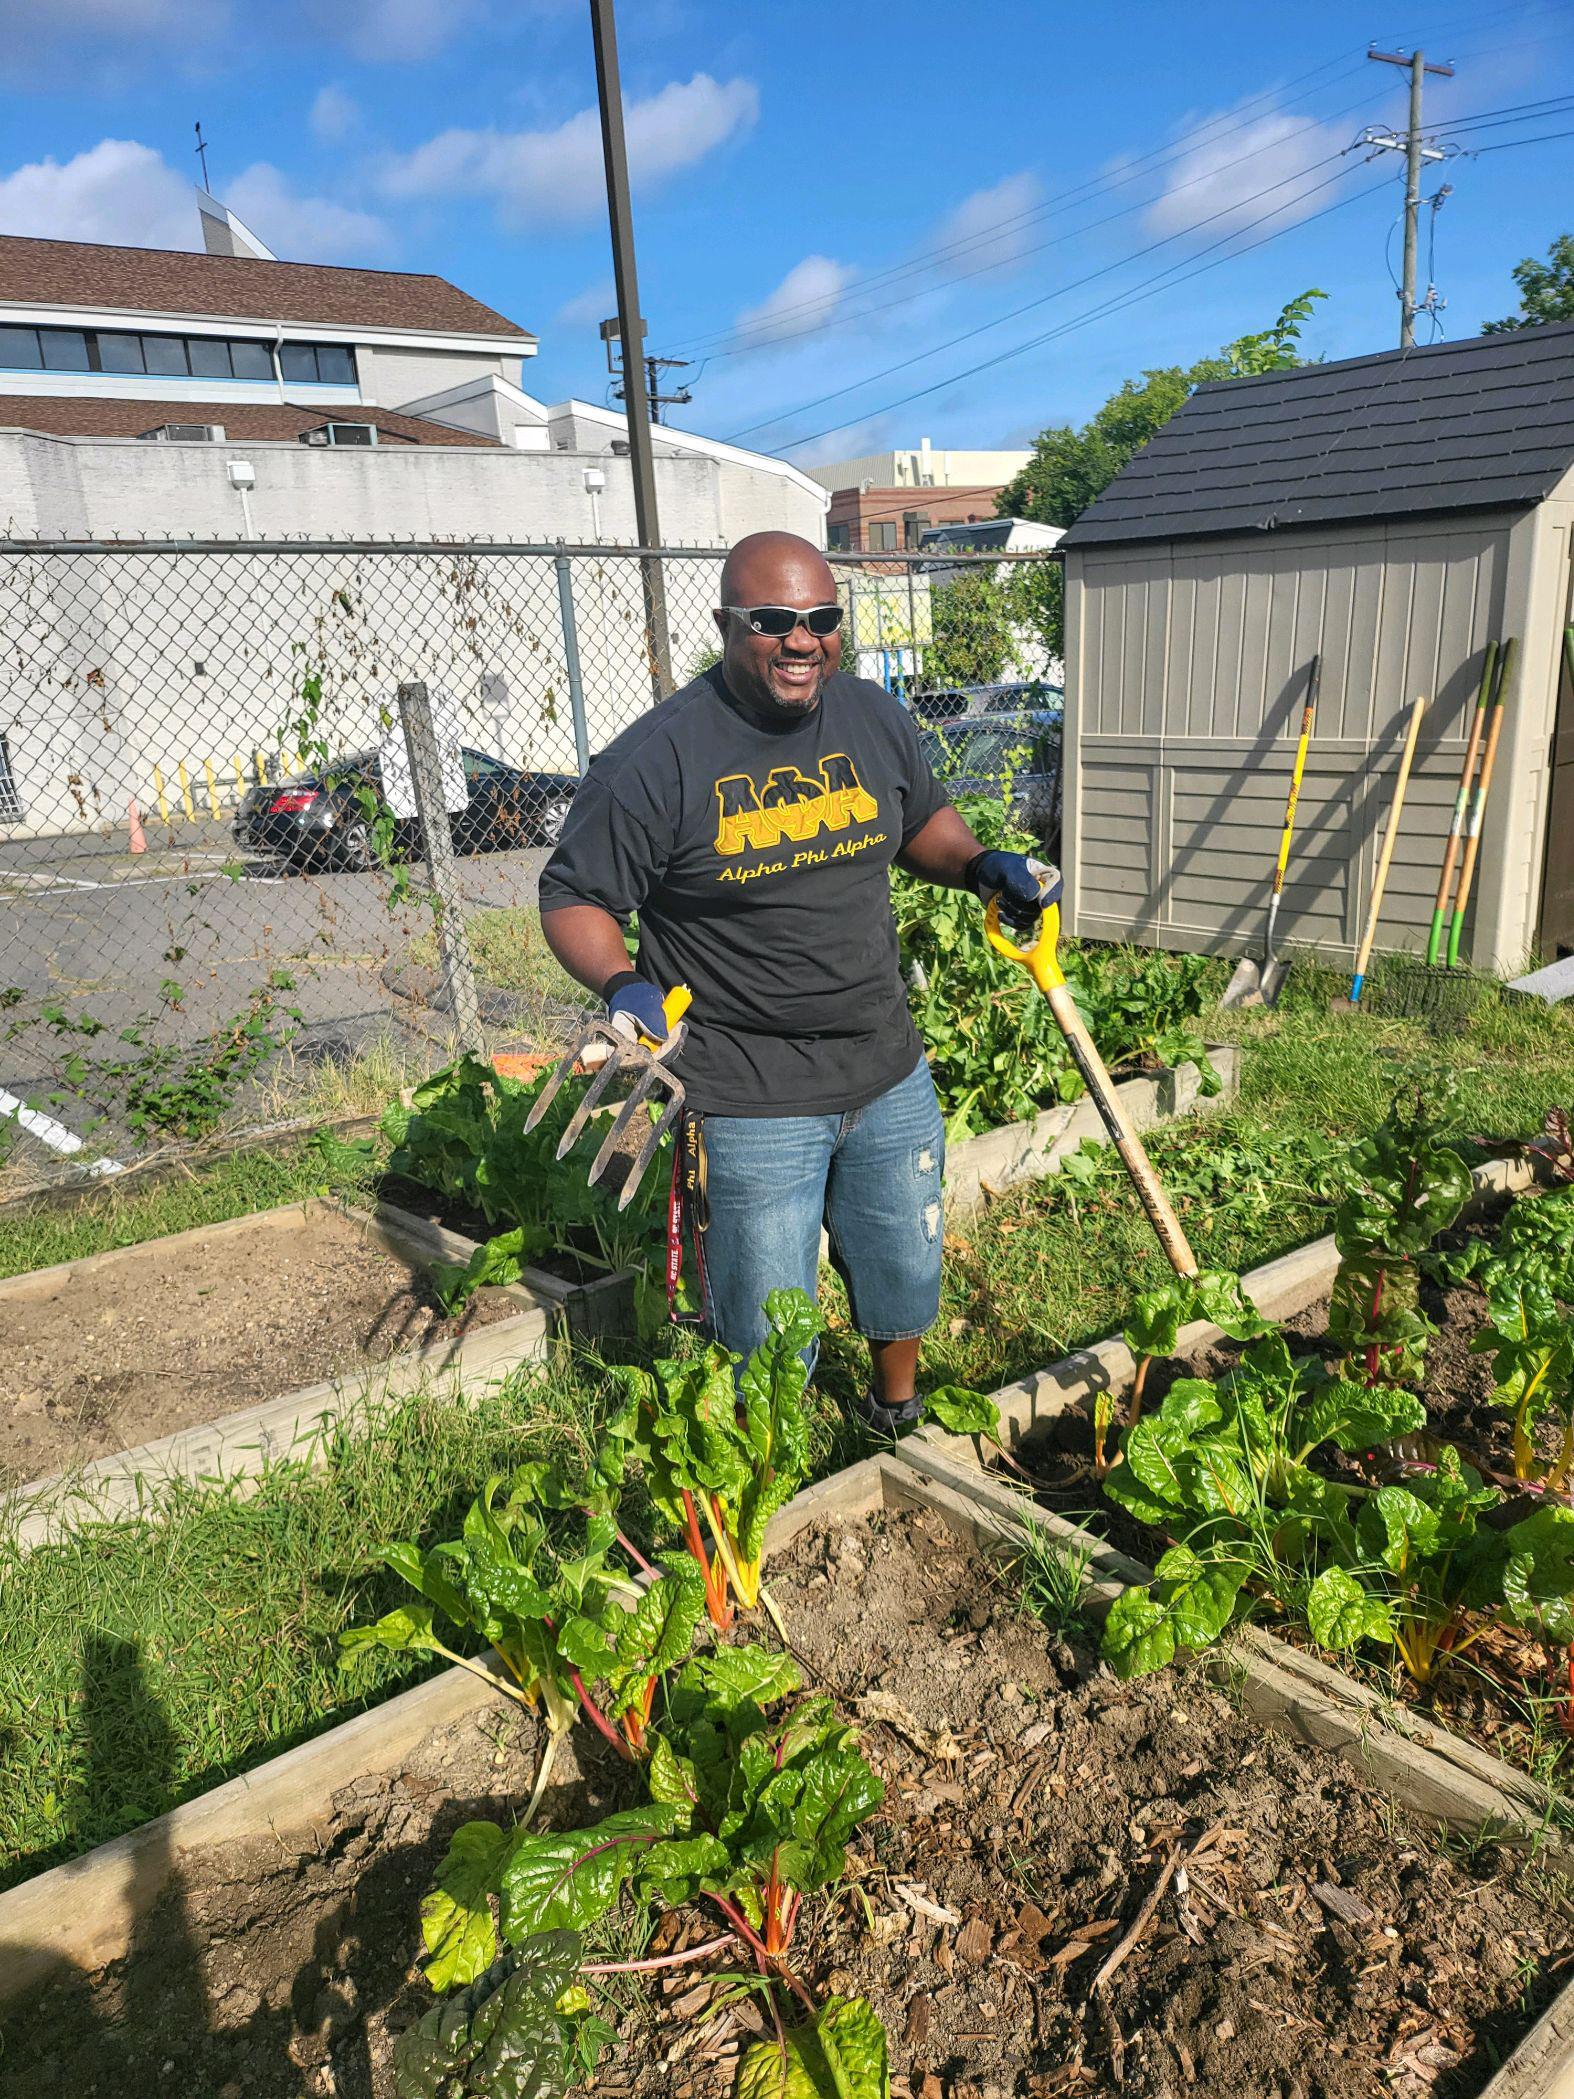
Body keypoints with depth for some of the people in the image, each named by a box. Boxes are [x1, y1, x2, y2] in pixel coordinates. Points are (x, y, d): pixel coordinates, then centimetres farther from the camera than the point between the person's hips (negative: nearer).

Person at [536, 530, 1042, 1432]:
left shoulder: (876, 718, 1)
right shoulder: (653, 761, -16)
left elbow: (922, 820, 18)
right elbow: (574, 898, -8)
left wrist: (982, 867, -2)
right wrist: (622, 984, -27)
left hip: (891, 1076, 6)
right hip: (752, 1105, -5)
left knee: (907, 1272, 25)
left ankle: (898, 1415, 55)